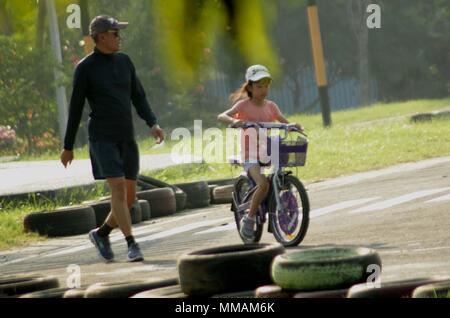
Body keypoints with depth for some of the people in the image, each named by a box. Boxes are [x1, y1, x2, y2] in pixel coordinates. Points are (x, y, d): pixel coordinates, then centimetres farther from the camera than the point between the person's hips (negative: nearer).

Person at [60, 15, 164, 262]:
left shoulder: (124, 61, 11)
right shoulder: (85, 68, -5)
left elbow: (138, 97, 12)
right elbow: (76, 108, -1)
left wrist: (153, 124, -5)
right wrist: (68, 147, 1)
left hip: (127, 139, 6)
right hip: (102, 138, -6)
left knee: (129, 196, 5)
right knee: (118, 188, -17)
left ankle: (102, 233, 27)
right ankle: (132, 245, -16)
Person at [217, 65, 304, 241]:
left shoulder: (270, 106, 10)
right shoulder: (243, 105, -4)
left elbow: (284, 122, 6)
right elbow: (221, 116, -15)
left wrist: (294, 126, -17)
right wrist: (233, 121, -36)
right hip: (250, 155, -5)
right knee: (263, 184, -28)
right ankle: (249, 219, -14)